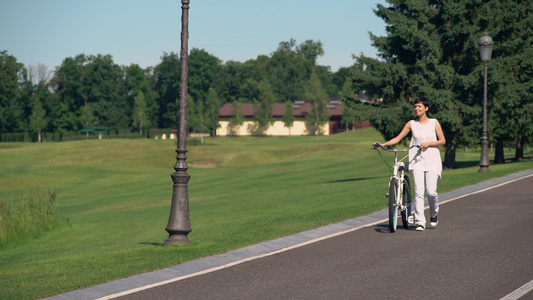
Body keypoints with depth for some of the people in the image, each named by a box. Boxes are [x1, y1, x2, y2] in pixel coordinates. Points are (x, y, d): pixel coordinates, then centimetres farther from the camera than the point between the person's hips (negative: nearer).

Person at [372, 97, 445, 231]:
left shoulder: (434, 123, 5)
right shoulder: (411, 124, 7)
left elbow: (442, 140, 4)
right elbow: (398, 138, 8)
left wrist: (428, 143, -12)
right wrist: (382, 144, -4)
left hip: (432, 160, -1)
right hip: (417, 160, 1)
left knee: (431, 191, -10)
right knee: (418, 191, -13)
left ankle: (434, 214, 20)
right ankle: (420, 222, -12)